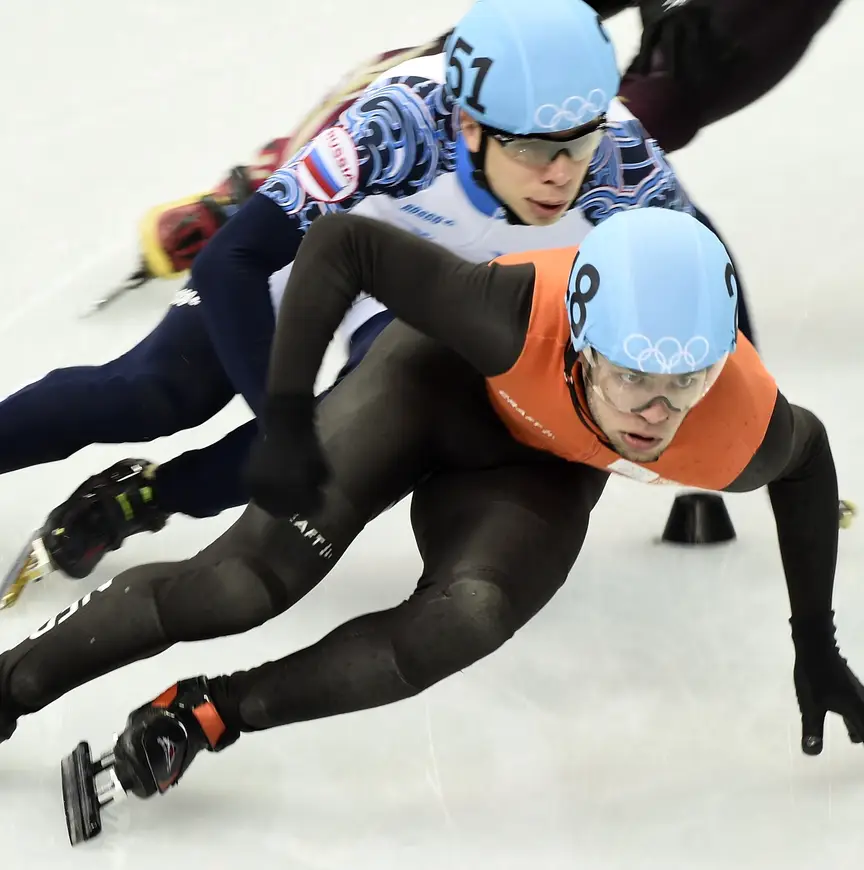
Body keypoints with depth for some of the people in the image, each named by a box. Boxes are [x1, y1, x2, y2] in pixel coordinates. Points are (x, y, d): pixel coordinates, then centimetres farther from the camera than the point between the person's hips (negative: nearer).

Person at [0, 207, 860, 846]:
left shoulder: (740, 434, -33)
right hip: (445, 375, -2)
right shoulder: (520, 320, -42)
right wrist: (284, 420, -31)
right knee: (261, 573, -18)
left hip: (540, 473, 2)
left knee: (460, 625, -27)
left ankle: (204, 715, -15)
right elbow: (340, 243, -30)